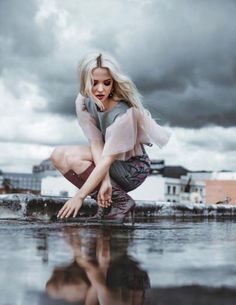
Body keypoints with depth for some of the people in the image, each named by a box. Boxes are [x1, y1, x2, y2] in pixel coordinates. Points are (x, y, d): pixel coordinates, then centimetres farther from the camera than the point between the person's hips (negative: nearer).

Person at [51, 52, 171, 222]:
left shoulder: (124, 113, -30)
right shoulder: (84, 102, -12)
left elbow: (107, 159, -30)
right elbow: (96, 142, -15)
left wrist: (80, 196, -32)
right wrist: (105, 180, -31)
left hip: (133, 168, -7)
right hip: (110, 164, 7)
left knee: (73, 158, -24)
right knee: (58, 156, -13)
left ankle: (122, 202, -13)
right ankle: (107, 202, -6)